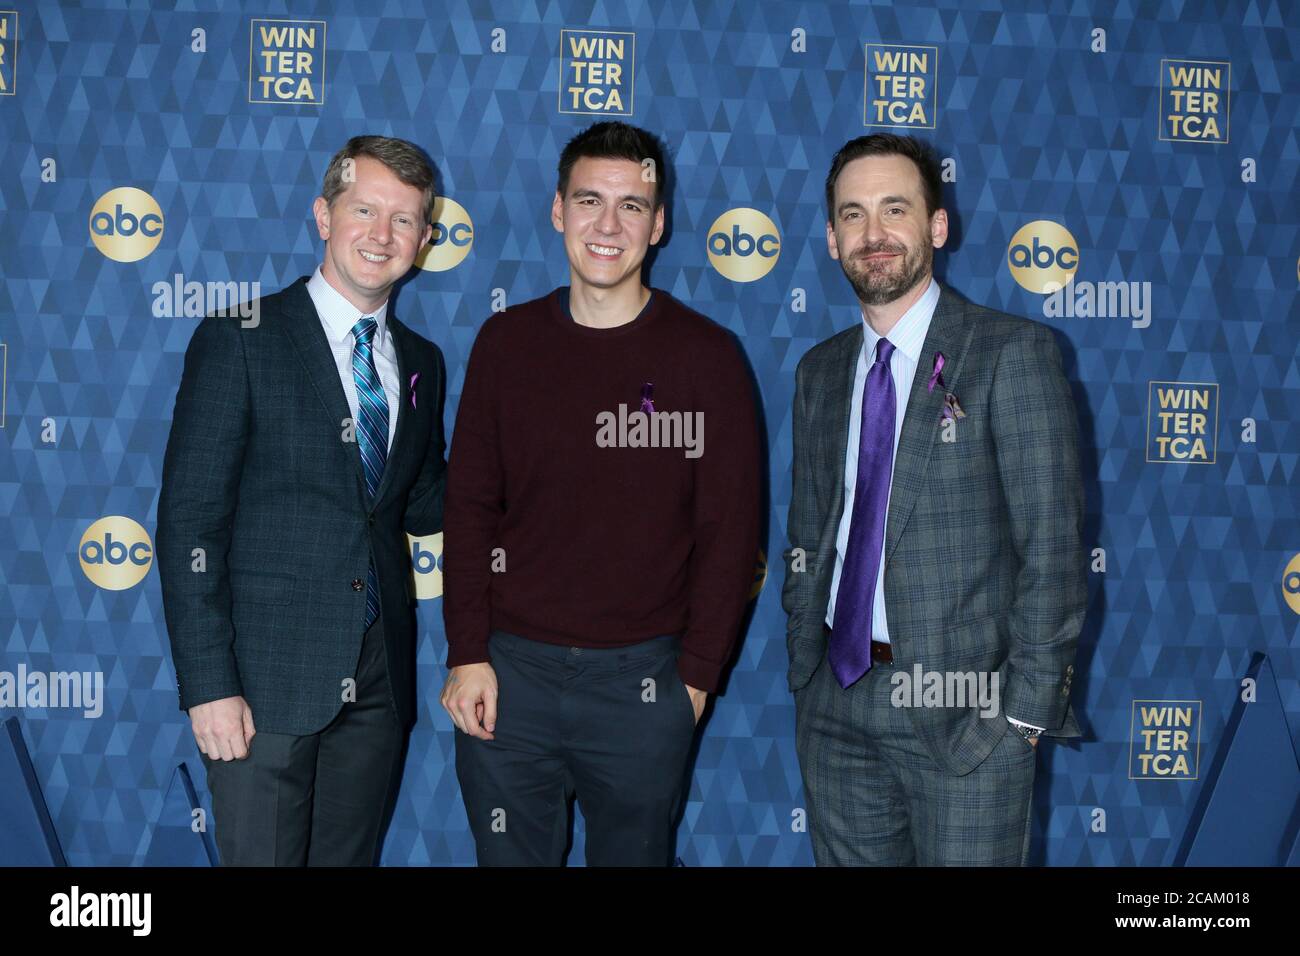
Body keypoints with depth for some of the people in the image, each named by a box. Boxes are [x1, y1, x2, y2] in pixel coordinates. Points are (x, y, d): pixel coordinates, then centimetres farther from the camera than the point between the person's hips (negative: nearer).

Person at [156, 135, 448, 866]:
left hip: (379, 685, 5)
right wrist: (208, 685, -15)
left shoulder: (421, 362, 11)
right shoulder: (239, 341, -5)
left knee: (350, 857, 15)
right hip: (267, 680, -5)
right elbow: (190, 520, -10)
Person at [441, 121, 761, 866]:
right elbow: (470, 507, 4)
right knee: (509, 857, 13)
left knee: (635, 852, 13)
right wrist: (467, 655, -3)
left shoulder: (706, 355, -3)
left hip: (642, 679, -1)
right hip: (509, 672, 2)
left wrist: (697, 674, -5)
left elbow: (731, 532, -2)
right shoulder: (507, 343, 3)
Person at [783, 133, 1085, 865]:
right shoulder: (821, 371, 10)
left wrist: (1026, 709, -14)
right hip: (837, 702, 5)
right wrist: (805, 677, 8)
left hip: (965, 706, -5)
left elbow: (1053, 545, -10)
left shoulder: (1013, 352, -7)